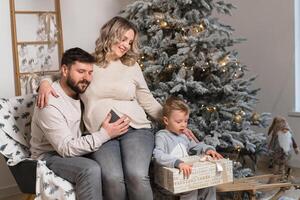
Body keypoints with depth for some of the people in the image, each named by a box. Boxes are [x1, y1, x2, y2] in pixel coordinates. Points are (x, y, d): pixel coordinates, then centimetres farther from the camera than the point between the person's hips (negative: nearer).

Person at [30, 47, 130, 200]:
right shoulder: (50, 104, -25)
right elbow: (66, 148, -27)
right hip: (51, 156, -7)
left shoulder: (78, 91, 0)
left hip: (76, 149, 8)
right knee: (91, 170, -33)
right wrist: (104, 134, -29)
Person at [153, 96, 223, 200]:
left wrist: (208, 149, 4)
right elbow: (159, 156, -26)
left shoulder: (184, 135, 14)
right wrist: (178, 163, -41)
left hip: (189, 175, 8)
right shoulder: (161, 136, -11)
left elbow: (196, 146, 27)